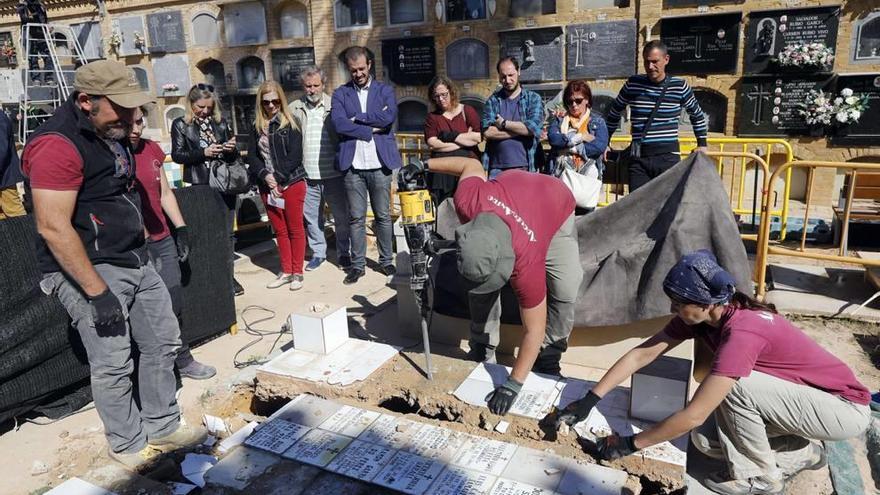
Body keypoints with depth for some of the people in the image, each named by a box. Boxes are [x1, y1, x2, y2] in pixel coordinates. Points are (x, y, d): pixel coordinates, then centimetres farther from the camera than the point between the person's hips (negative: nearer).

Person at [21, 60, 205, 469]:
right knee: (113, 364, 0)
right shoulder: (58, 144, -20)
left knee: (162, 341, 14)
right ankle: (128, 446, 20)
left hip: (135, 261, 9)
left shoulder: (110, 133, 10)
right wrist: (98, 292, -23)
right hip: (89, 268, -9)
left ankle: (162, 426, 29)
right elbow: (53, 228, -24)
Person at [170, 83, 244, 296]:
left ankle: (228, 276, 15)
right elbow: (177, 155, -2)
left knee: (227, 232, 5)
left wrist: (232, 149, -8)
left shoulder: (221, 122, 11)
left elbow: (232, 157, 16)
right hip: (199, 186, -2)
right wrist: (203, 153, -14)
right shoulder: (180, 125, 5)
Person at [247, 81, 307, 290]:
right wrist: (265, 176, -10)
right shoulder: (257, 127, 10)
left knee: (295, 229, 3)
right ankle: (286, 271, 20)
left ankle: (297, 272, 12)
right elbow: (251, 156, 6)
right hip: (268, 186, 4)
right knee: (280, 231, 10)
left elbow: (295, 156, -10)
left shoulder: (290, 124, -3)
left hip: (292, 183, -4)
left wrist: (278, 179, -14)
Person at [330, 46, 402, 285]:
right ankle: (357, 264, 16)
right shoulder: (340, 94, 8)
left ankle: (386, 261, 21)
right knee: (356, 218, 5)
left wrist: (357, 118, -7)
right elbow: (339, 124, -9)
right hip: (352, 165, 0)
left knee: (383, 216, 8)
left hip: (380, 163, 0)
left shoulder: (385, 90, 8)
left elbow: (389, 116, -11)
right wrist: (371, 129, -9)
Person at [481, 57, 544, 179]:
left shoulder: (533, 98, 5)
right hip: (497, 168, 1)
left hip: (525, 167, -1)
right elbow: (487, 132, -7)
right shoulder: (493, 100, 8)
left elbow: (534, 128, -12)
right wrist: (520, 129, -9)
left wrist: (504, 123, -5)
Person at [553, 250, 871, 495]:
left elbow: (694, 415, -34)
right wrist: (589, 400, -14)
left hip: (845, 408, -7)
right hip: (804, 394, 8)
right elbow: (642, 354, -10)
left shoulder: (742, 332, -36)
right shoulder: (699, 314, -12)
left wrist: (630, 444, -24)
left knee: (736, 385, -30)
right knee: (705, 440, -2)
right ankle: (798, 452, 17)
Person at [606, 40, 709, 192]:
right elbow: (614, 113, 18)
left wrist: (702, 144, 19)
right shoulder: (633, 84, 3)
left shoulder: (680, 86, 2)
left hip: (668, 157, -1)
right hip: (639, 158, 1)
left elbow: (697, 115, 19)